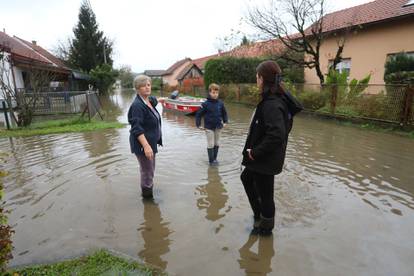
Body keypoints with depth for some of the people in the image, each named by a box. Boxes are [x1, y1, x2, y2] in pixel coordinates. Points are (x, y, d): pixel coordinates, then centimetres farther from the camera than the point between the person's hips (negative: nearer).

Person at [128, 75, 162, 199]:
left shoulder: (150, 100, 3)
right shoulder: (137, 105, -23)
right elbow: (136, 129, -29)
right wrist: (146, 146, -35)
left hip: (151, 142, 9)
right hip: (143, 144, -9)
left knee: (150, 169, 23)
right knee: (147, 171, 4)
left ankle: (149, 191, 43)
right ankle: (147, 196, 23)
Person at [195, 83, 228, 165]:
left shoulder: (220, 103, -1)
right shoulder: (206, 104, -12)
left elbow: (224, 113, 15)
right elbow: (198, 114, -7)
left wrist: (225, 122, 9)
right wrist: (198, 125, -10)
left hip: (218, 127, 4)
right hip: (209, 127, -4)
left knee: (217, 144, 13)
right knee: (211, 144, 1)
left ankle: (215, 159, 28)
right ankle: (211, 160, 13)